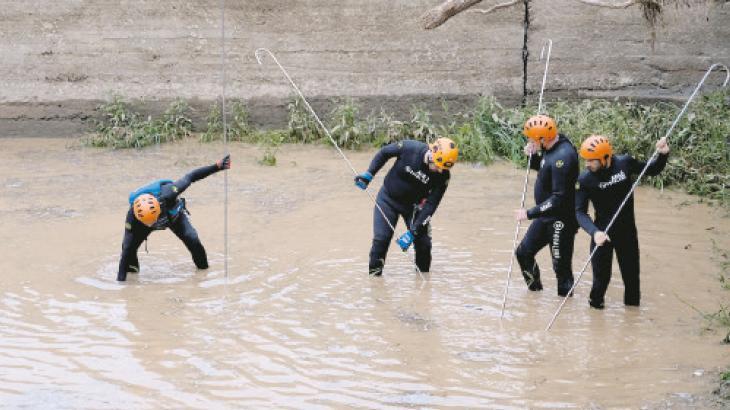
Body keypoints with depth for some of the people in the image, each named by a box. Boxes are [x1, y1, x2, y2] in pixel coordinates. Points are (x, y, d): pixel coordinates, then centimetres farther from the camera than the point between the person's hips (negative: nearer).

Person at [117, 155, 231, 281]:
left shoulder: (166, 194, -45)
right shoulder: (133, 215, -40)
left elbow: (189, 177, -30)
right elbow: (127, 248, -38)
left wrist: (217, 166, -31)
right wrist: (121, 277, -39)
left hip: (174, 215, 0)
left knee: (192, 239, -21)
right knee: (129, 244, -19)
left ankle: (203, 266, 8)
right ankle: (131, 268, 13)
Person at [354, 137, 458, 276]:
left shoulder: (442, 176, -25)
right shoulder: (409, 148, -29)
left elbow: (431, 205, -24)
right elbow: (384, 153, -8)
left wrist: (413, 232, -29)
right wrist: (368, 174, -10)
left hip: (413, 205, 1)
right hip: (388, 198, -1)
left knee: (423, 242, -4)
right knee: (381, 239, -10)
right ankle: (374, 275, 6)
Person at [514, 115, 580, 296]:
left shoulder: (563, 156, -27)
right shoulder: (551, 147, 1)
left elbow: (559, 198, -29)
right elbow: (542, 167, 23)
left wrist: (530, 213, -24)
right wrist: (532, 155, 0)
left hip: (561, 220, -10)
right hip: (546, 215, 10)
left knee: (561, 265, -3)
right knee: (523, 253, 18)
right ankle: (535, 289, 35)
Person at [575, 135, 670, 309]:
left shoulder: (625, 163, -14)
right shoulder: (585, 180, -18)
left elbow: (652, 170, 4)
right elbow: (580, 212, -19)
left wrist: (663, 154, -15)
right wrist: (595, 232, -35)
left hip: (627, 230, 2)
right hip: (602, 232, -2)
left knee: (631, 271, 15)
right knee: (601, 275, 5)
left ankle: (632, 303, 35)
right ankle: (595, 304, 28)